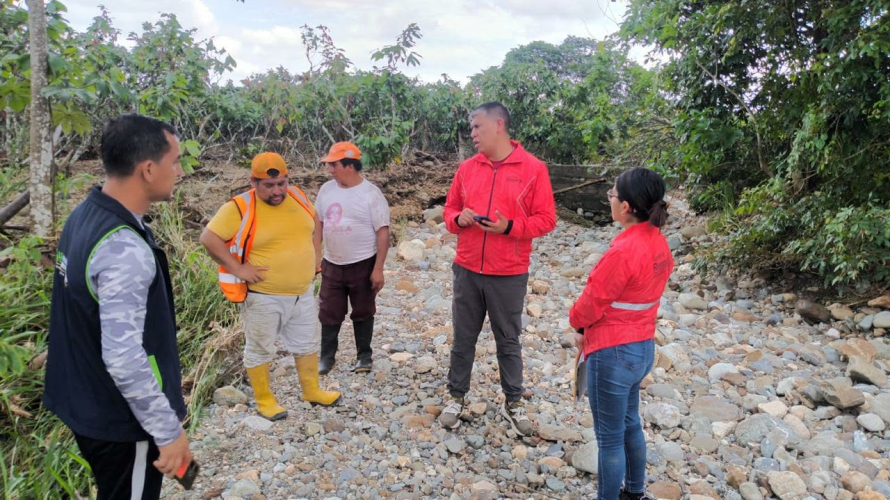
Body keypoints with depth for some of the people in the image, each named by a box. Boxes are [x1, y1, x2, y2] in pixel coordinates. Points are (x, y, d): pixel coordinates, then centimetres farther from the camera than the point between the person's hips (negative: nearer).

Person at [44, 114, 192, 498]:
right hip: (119, 420, -9)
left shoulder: (85, 215, 0)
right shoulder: (124, 248, -30)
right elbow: (124, 358, -31)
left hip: (85, 404, 9)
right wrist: (169, 431, -21)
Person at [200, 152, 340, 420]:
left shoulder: (298, 197, 0)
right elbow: (208, 238, -17)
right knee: (260, 350, 11)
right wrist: (237, 268, -20)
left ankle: (312, 391, 37)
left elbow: (314, 225, 18)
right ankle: (264, 400, 30)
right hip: (262, 297, -5)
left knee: (307, 344, 19)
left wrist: (312, 257, 9)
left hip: (302, 293, 6)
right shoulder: (240, 208, -18)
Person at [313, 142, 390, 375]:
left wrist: (378, 269, -16)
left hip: (363, 265, -4)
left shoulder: (371, 194, -13)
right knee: (328, 313, 11)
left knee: (362, 313, 10)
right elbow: (319, 222, 13)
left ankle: (364, 356, 25)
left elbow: (383, 232, -14)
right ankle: (327, 356, 25)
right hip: (332, 265, 5)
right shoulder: (326, 190, 3)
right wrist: (316, 253, 9)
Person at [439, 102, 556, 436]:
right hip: (467, 270, 3)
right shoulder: (467, 168, 6)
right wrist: (458, 219, -10)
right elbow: (449, 209, 13)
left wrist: (510, 227, -19)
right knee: (463, 339, 13)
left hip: (509, 275, -3)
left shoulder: (533, 168, -6)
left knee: (509, 341, 11)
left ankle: (513, 403, 28)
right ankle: (456, 397, 30)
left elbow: (546, 219, -5)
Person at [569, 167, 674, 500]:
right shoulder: (659, 244, 1)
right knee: (630, 424, 26)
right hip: (643, 347, 9)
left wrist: (577, 323, 5)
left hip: (613, 353, -9)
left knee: (610, 439, 8)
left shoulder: (623, 251, -27)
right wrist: (590, 329, 8)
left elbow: (592, 301, -17)